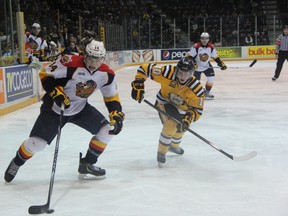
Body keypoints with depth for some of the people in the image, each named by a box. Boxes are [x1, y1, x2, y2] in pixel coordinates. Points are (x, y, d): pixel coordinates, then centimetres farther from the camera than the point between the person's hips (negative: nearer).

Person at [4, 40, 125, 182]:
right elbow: (45, 74, -17)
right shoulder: (70, 63, -27)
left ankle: (87, 165, 10)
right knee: (36, 143, -9)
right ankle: (16, 163, 24)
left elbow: (112, 97, 1)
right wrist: (56, 92, -29)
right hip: (55, 107, -5)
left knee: (107, 130, -6)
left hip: (80, 108, 5)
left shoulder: (106, 74, -11)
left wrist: (117, 115, -13)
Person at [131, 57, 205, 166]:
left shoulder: (196, 89, -34)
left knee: (181, 128, 23)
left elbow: (197, 109, -28)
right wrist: (138, 84, -35)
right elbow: (145, 68, -30)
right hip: (164, 102, -3)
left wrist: (188, 119, -46)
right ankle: (161, 152, -2)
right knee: (171, 125, -24)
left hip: (182, 107, 4)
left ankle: (174, 146, 57)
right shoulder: (167, 73, -37)